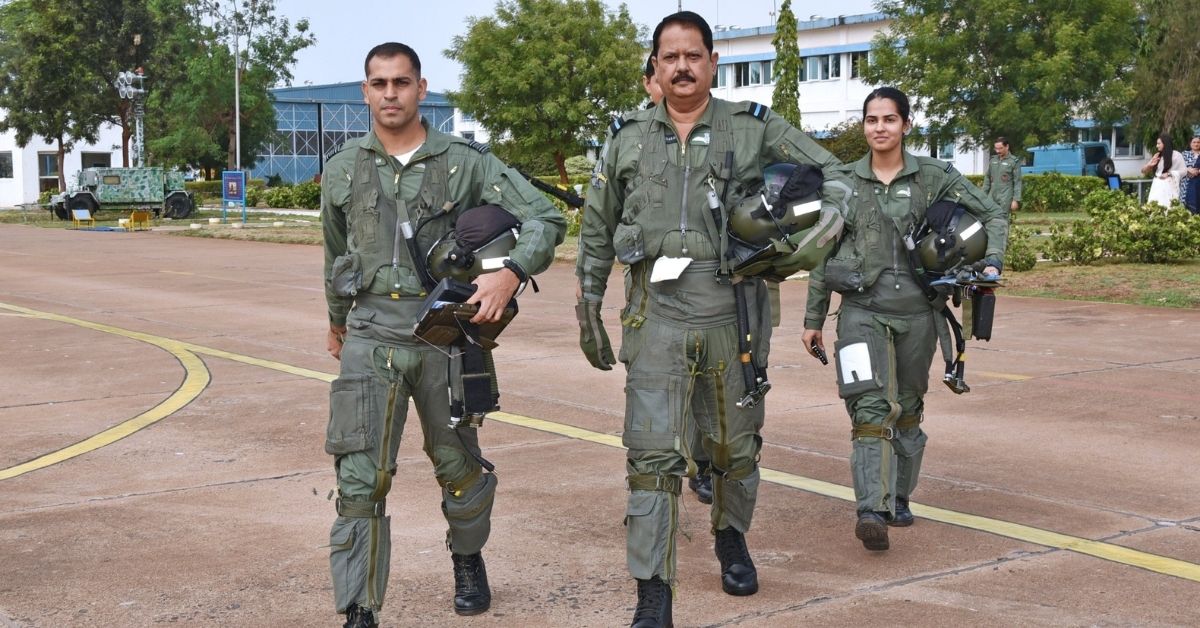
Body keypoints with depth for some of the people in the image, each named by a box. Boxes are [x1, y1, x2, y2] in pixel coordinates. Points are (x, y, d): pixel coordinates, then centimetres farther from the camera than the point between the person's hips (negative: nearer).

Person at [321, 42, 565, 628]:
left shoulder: (466, 161, -2)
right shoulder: (343, 170, 6)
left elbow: (545, 218, -4)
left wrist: (511, 273, -21)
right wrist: (336, 321, 32)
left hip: (445, 333, 0)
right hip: (371, 335, 1)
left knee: (459, 466, 15)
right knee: (360, 479, -9)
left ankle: (467, 559, 43)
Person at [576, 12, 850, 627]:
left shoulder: (756, 130, 3)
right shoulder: (627, 139, 8)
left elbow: (834, 177, 7)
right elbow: (596, 233, 14)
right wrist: (588, 310, 11)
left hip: (734, 315, 0)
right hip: (656, 316, 0)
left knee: (735, 443, 15)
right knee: (652, 454, -8)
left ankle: (731, 538, 42)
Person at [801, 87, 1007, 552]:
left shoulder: (933, 177, 2)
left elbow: (993, 215, 8)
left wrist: (991, 262, -10)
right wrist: (814, 317, 11)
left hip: (916, 310, 1)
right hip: (862, 309, -1)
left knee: (908, 408, 12)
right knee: (871, 407, -16)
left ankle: (898, 497, 29)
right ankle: (871, 510, -24)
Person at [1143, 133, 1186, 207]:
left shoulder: (1176, 155, 2)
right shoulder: (1157, 156, 17)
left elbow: (1183, 170, 0)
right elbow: (1143, 171, 18)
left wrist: (1169, 174, -11)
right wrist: (1149, 165, -3)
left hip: (1169, 187, -5)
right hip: (1156, 186, 5)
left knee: (1167, 207, -13)